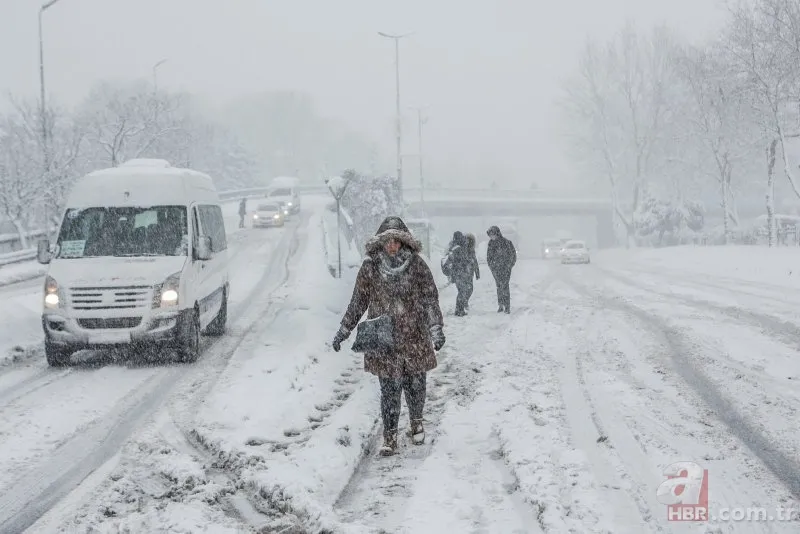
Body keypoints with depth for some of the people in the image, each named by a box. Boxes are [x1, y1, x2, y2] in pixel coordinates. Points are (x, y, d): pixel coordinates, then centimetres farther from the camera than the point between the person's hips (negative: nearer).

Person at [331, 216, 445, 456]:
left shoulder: (416, 265, -3)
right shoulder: (370, 267, -1)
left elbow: (430, 299, -3)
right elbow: (358, 302, 7)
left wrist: (437, 329, -13)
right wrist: (343, 331, 8)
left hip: (414, 336, 0)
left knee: (416, 384, 9)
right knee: (389, 388, -4)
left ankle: (416, 423, 35)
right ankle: (390, 437, 4)